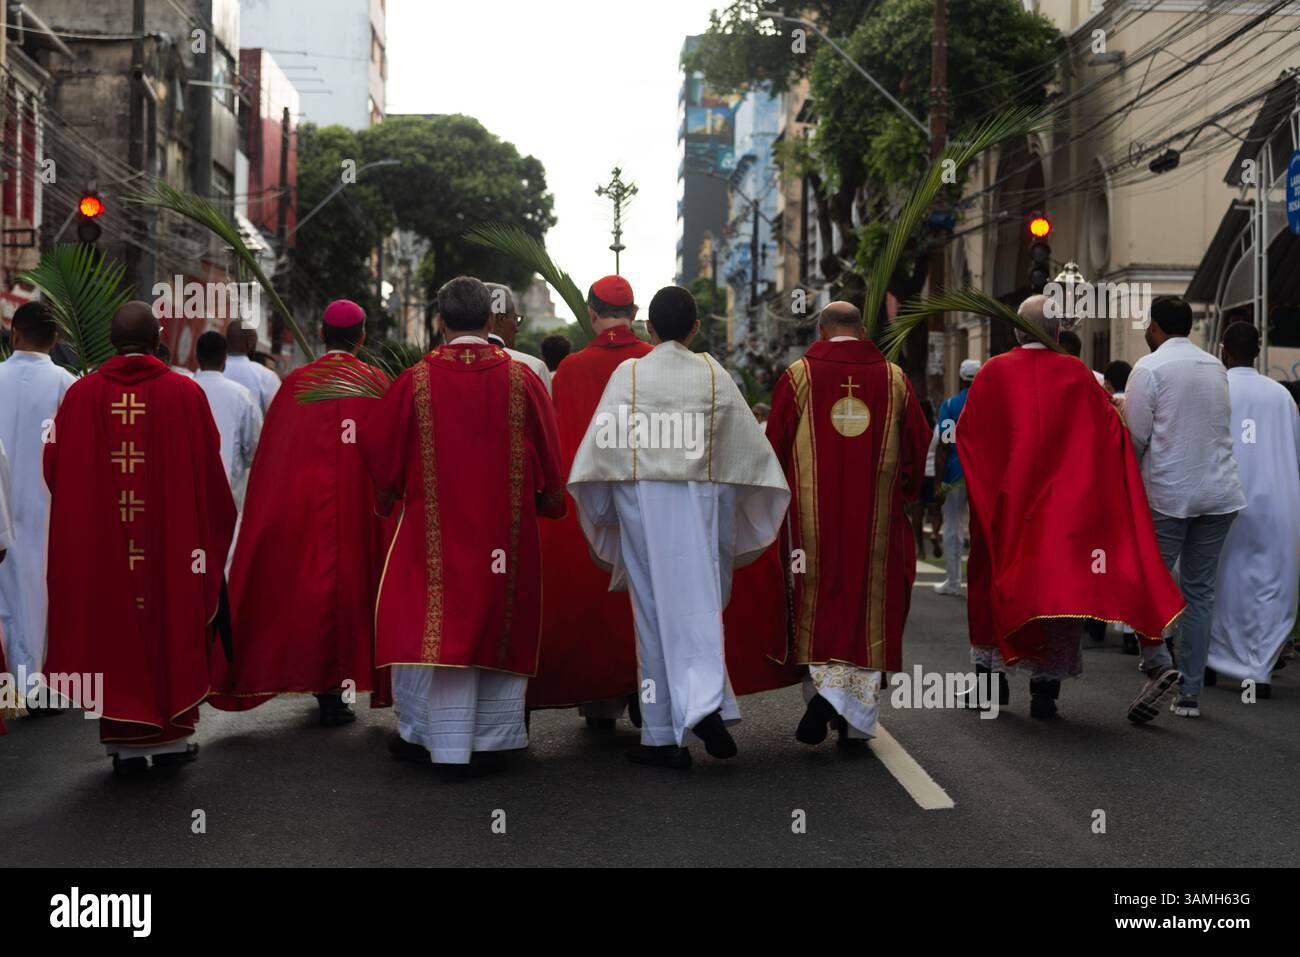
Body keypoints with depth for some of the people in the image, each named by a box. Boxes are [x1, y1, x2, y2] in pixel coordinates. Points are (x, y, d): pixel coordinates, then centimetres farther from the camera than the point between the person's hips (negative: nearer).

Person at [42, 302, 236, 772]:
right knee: (172, 628, 11)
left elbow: (55, 467, 2)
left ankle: (125, 739, 11)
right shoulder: (185, 393, -6)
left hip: (98, 545, 1)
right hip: (173, 542, -1)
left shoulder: (81, 394, -2)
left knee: (113, 630, 9)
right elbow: (210, 470, -2)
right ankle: (171, 734, 16)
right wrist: (215, 530, 11)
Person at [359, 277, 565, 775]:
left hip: (435, 527, -1)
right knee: (497, 621, 9)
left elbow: (382, 453, 4)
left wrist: (388, 499, 23)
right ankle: (490, 741, 11)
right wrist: (549, 503, 21)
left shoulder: (416, 381, -6)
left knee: (435, 622, 7)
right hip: (505, 530, 1)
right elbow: (549, 458, 3)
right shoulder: (521, 379, -4)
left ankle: (424, 734, 12)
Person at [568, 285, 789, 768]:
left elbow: (601, 444, -6)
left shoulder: (629, 374, -2)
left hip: (642, 502, -1)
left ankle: (663, 737, 10)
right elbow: (751, 444, 6)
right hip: (700, 504, 1)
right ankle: (706, 705, -19)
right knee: (698, 604, 5)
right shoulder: (713, 375, 2)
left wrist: (598, 511, 2)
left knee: (655, 611, 6)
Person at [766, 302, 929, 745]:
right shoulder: (894, 379, 3)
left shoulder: (798, 376, -2)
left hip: (812, 517, -1)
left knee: (815, 607, 11)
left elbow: (774, 444, -2)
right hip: (876, 520, 1)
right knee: (868, 607, 8)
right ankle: (856, 721, 8)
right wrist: (900, 495, 20)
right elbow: (919, 443, 6)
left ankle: (821, 686, -10)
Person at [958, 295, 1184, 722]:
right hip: (1065, 501, -1)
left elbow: (965, 434, 2)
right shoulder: (1077, 374, -4)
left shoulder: (993, 373, -4)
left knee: (998, 580, 14)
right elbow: (1111, 431, -2)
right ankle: (1046, 684, 0)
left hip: (1006, 502, 1)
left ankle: (990, 670, 18)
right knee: (1058, 581, 5)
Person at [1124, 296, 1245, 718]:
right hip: (1220, 492, 5)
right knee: (1200, 590, 9)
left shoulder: (1149, 368, -8)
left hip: (1168, 493, -5)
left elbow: (1135, 436, -11)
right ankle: (1190, 692, 11)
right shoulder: (1216, 367, 10)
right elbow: (1221, 425, 13)